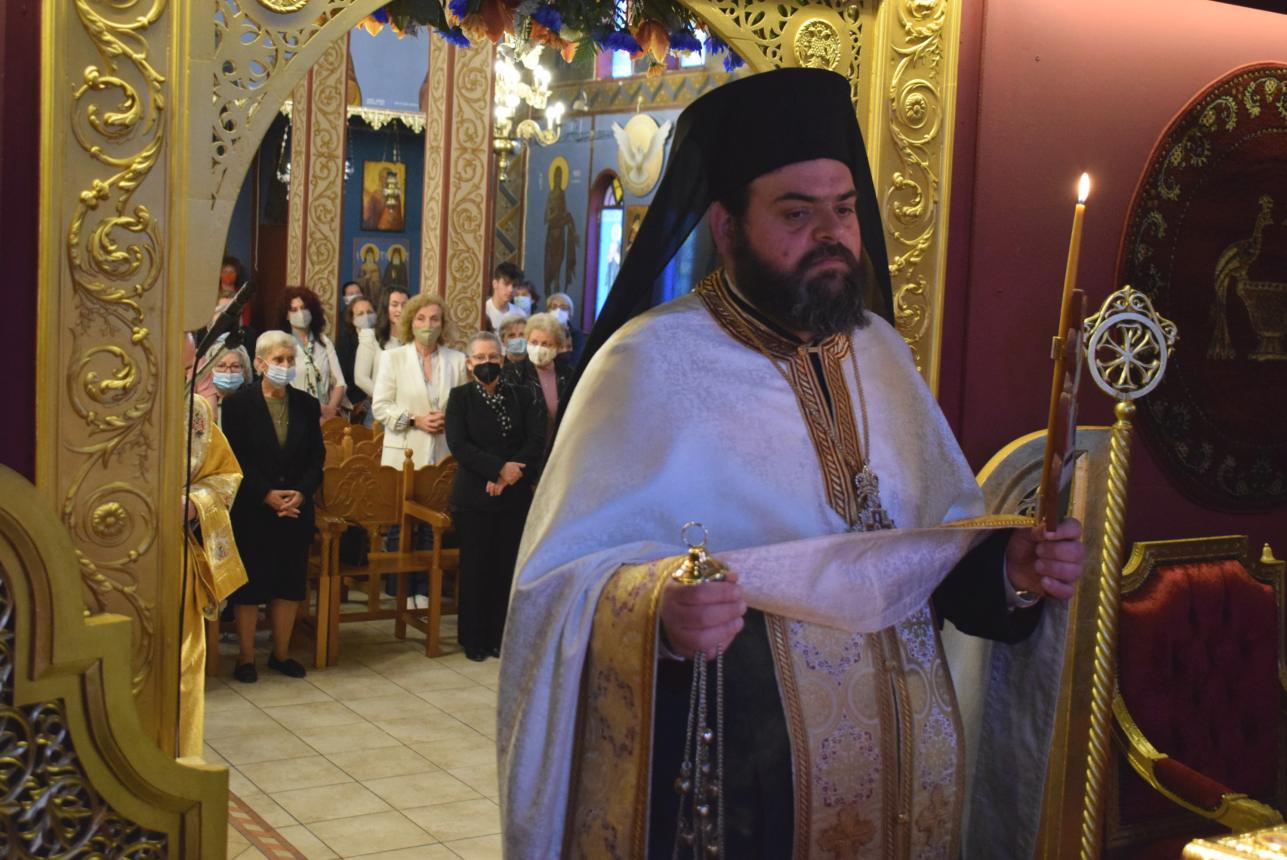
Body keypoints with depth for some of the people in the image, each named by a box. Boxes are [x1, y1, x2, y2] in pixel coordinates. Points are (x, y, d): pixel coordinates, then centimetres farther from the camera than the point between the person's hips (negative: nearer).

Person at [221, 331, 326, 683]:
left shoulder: (307, 405, 6)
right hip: (251, 510, -4)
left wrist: (301, 492, -10)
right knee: (248, 585, 3)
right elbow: (235, 459, -8)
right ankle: (245, 657, 13)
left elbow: (317, 457, 6)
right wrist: (266, 495, -15)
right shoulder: (238, 403, -5)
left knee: (290, 584, 8)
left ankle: (281, 654, 21)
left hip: (296, 509, 4)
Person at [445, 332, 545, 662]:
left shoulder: (519, 397, 9)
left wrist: (510, 474, -14)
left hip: (514, 496, 2)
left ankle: (500, 637, 14)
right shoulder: (460, 397, 2)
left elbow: (537, 440, -1)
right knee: (475, 568, 2)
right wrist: (500, 467, -17)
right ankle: (474, 639, 12)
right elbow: (458, 445, -10)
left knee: (508, 567, 3)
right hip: (474, 498, -2)